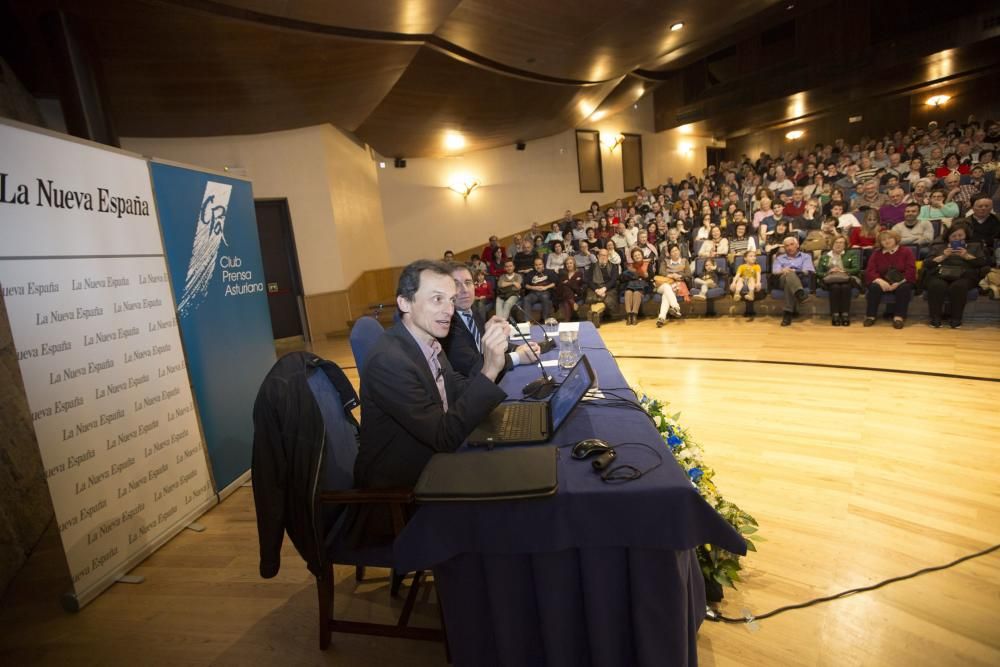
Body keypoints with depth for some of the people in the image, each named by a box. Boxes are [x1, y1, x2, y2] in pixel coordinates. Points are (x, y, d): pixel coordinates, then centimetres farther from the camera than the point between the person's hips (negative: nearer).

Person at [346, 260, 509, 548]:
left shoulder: (426, 342, -2)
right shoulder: (389, 361, -27)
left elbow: (461, 393, 4)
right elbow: (445, 436, -27)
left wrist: (492, 351, -12)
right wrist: (489, 370, -33)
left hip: (427, 468, 8)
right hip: (395, 498, -7)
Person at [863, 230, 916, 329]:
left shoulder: (906, 251, 4)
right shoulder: (876, 254, 8)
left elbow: (911, 271, -7)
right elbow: (869, 271, -5)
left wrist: (899, 282, -23)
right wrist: (880, 281, -25)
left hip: (901, 282, -1)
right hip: (882, 282, 1)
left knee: (904, 288, -34)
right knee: (875, 287, -32)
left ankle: (899, 317, -30)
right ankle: (870, 316, -27)